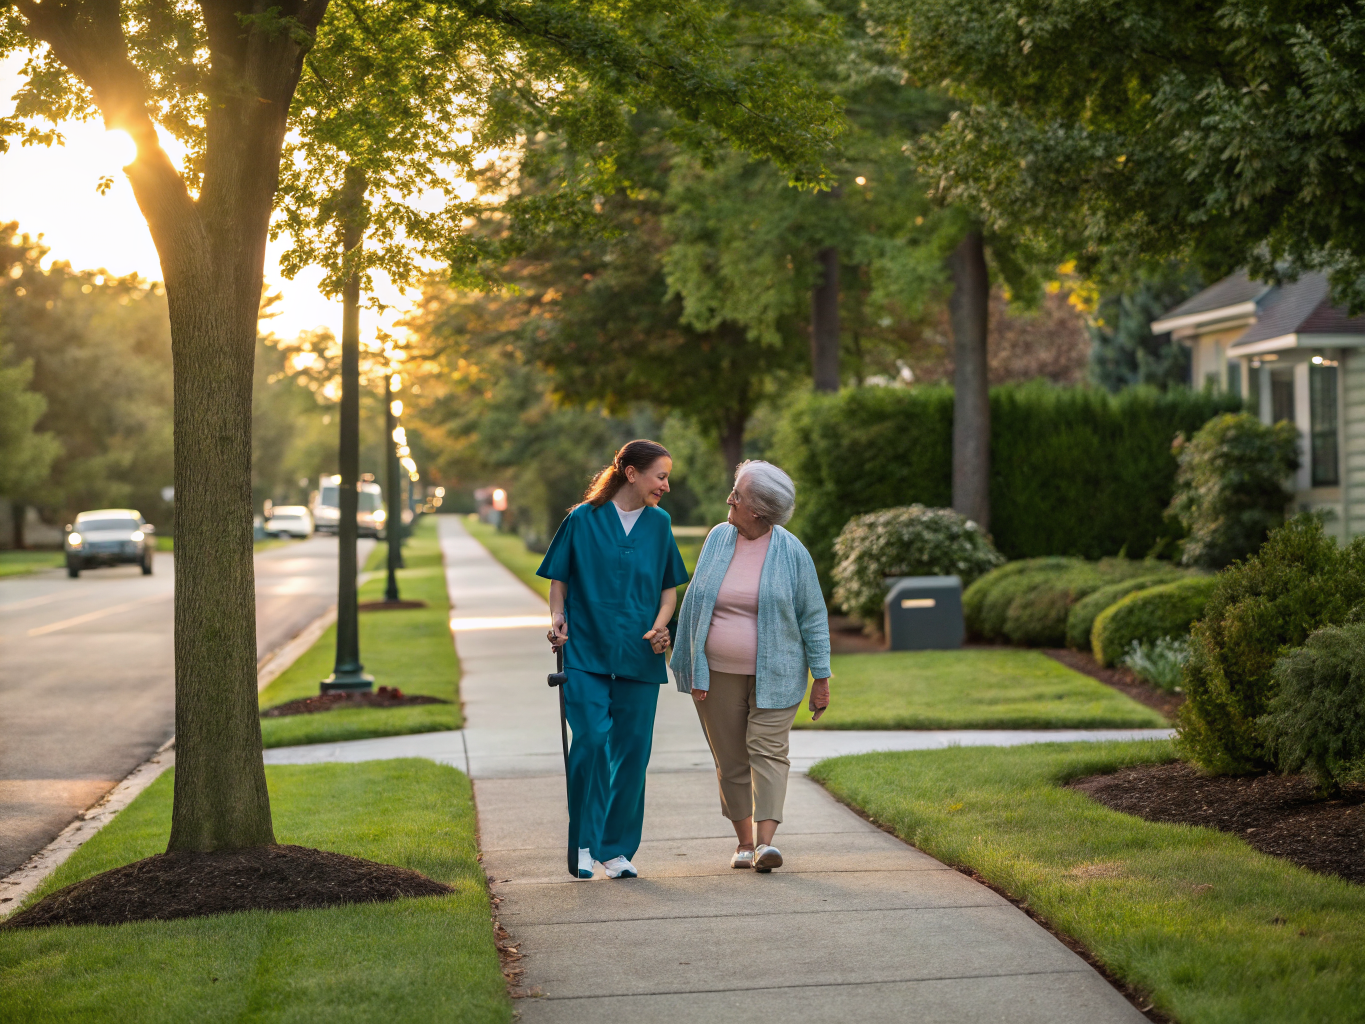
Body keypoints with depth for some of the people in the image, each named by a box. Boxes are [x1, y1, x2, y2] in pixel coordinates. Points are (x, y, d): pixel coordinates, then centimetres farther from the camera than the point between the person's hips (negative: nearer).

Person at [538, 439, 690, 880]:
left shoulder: (659, 524, 11)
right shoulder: (583, 519, 0)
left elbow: (670, 588, 17)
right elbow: (558, 579, 8)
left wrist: (660, 626, -1)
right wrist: (557, 618, -9)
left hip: (639, 657, 3)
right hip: (586, 652, -3)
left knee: (632, 750, 2)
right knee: (592, 738, -16)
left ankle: (616, 850, 15)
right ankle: (584, 843, -1)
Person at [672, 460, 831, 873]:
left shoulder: (791, 552, -6)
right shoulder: (717, 538, 3)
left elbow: (812, 617, -1)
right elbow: (696, 602, 9)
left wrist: (821, 677, -3)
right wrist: (690, 667, 6)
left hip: (773, 674, -3)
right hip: (718, 674, 3)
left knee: (767, 750, -12)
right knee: (731, 760, 6)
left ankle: (766, 841, -19)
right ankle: (743, 841, 17)